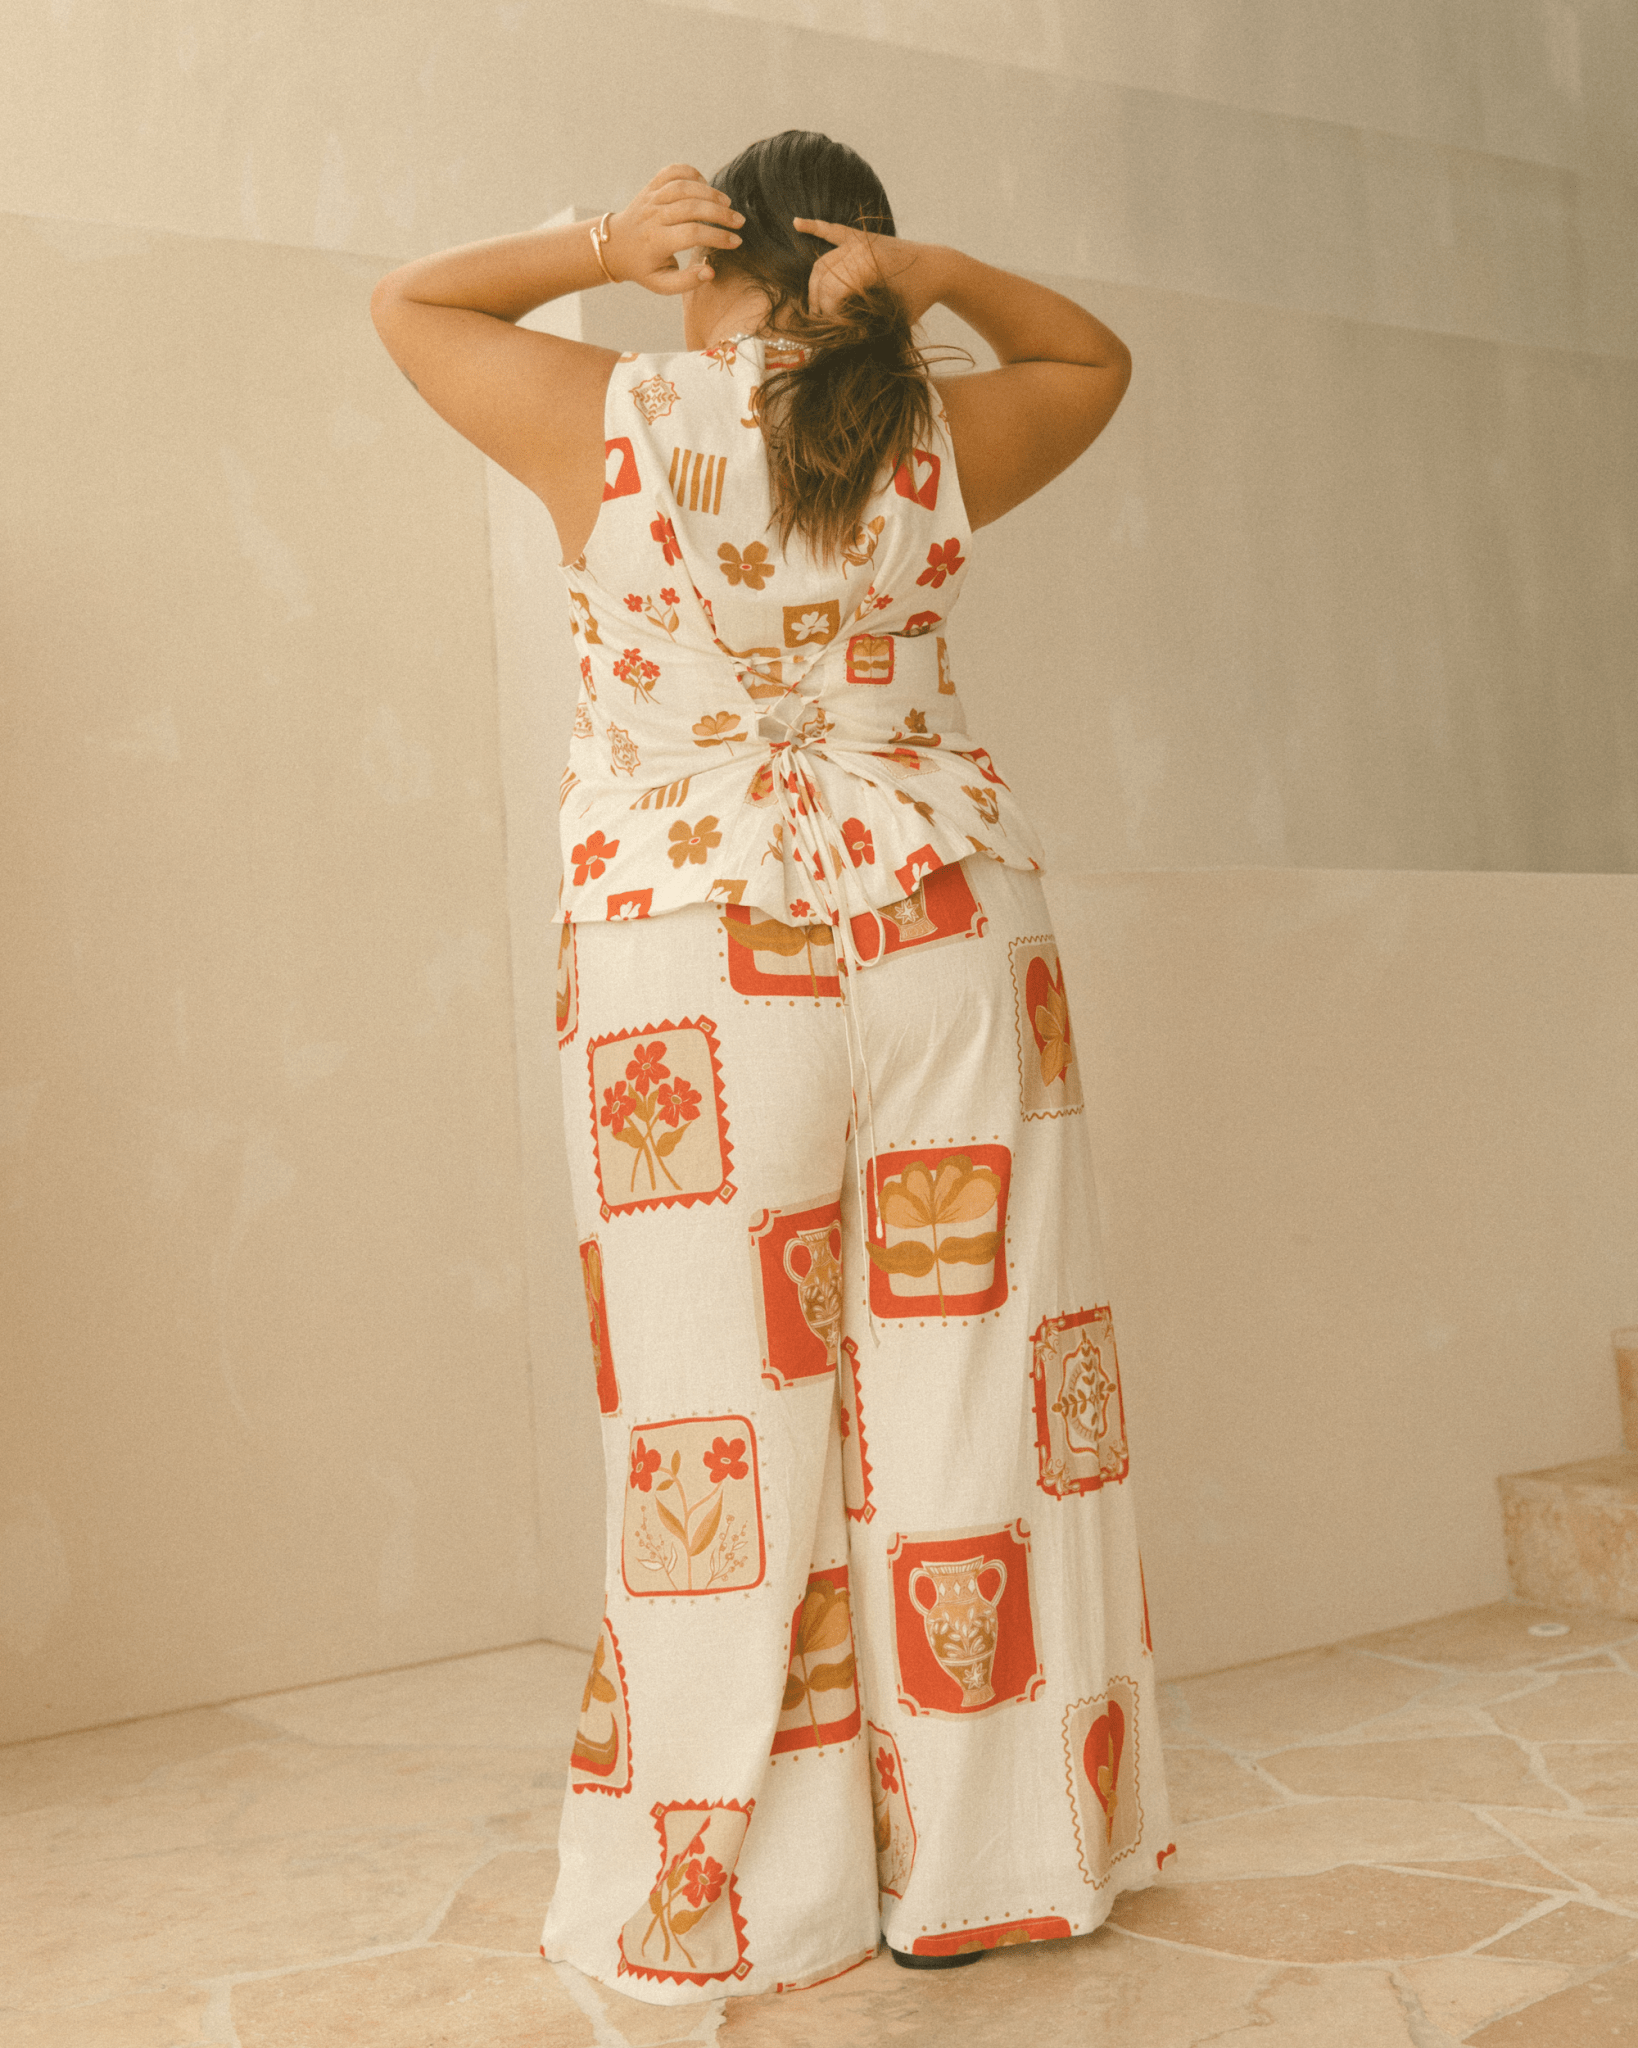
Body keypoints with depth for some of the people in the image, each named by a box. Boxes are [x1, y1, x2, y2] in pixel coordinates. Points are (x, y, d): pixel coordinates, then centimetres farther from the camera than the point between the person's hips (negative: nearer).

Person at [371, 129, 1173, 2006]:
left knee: (728, 1412, 4)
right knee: (961, 1378, 8)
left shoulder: (613, 426, -2)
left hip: (690, 962, -2)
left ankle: (756, 1892, 14)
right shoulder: (935, 444, 3)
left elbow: (408, 303, 15)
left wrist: (600, 245, 5)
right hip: (941, 921, 2)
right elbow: (1095, 357, 22)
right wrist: (936, 274, 7)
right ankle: (981, 1856, 19)